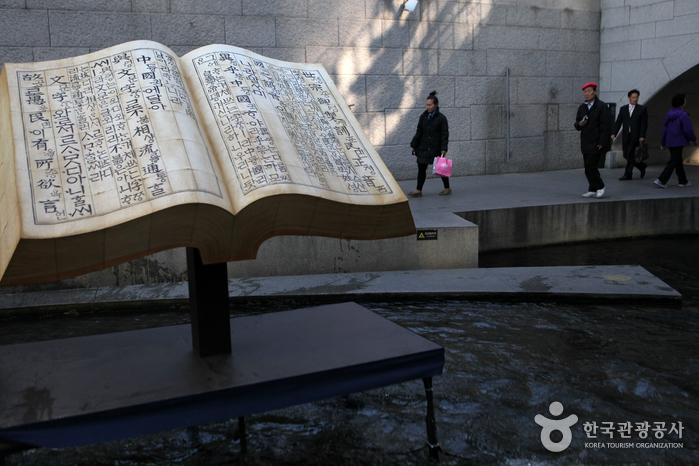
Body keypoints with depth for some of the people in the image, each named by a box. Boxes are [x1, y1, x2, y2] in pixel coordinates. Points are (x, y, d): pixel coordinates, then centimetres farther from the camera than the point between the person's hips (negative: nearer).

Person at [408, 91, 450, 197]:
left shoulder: (441, 118, -4)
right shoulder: (423, 116, 8)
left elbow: (444, 134, -5)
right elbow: (419, 132, 13)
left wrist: (443, 149, -13)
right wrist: (414, 145, 11)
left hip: (436, 148, -4)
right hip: (423, 147, 4)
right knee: (421, 168, 1)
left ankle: (447, 188, 21)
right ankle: (418, 190, 5)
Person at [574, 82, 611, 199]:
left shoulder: (602, 106, -6)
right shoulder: (582, 107, 14)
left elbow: (606, 125, -9)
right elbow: (577, 123, 21)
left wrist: (602, 143, -16)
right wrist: (579, 124, -5)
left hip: (596, 143, -7)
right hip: (585, 143, 7)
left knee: (590, 166, -13)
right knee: (588, 167, 7)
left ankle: (600, 187, 5)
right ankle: (593, 190, 15)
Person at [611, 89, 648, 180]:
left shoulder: (642, 109, 3)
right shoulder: (623, 109, 12)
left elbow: (644, 124, -2)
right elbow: (618, 122, 8)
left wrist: (642, 136, -13)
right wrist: (614, 133, -5)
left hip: (636, 137, -4)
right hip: (625, 137, 4)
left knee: (630, 155, -9)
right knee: (626, 155, 5)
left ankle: (628, 174, -2)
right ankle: (642, 166, 27)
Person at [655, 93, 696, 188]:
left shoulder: (669, 114, 6)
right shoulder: (683, 115, -16)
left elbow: (664, 129, 8)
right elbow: (688, 130, -17)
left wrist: (663, 143, 13)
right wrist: (694, 139, -1)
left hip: (670, 142, 8)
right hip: (678, 142, -8)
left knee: (679, 161, 16)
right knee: (673, 162, -4)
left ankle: (683, 181, 25)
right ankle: (661, 180, -11)